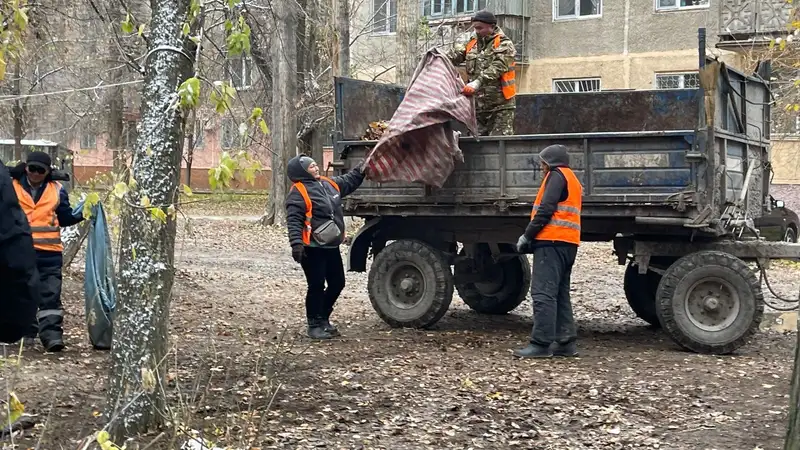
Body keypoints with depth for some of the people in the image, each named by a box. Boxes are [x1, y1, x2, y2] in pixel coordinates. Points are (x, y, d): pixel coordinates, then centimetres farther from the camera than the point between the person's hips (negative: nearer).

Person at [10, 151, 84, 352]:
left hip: (49, 253, 0)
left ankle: (52, 334, -8)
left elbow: (65, 218, 12)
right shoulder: (11, 186, 3)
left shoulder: (57, 190, 6)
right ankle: (26, 331, 22)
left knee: (50, 295, -5)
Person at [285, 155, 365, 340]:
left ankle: (323, 319, 29)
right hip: (313, 249, -9)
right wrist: (296, 243, -28)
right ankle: (315, 325, 8)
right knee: (316, 286, -4)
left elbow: (349, 181, 29)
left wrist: (362, 168, 24)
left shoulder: (329, 184, 12)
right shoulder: (298, 192, -12)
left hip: (331, 247, 9)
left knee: (337, 283, 14)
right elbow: (294, 220, -19)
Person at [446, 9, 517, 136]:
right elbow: (454, 55, 0)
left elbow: (497, 68, -20)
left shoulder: (504, 45, -4)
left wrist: (477, 82, -35)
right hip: (478, 106, 6)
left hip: (500, 107, -6)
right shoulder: (472, 44, 15)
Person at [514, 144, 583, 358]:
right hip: (567, 244, 10)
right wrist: (532, 236, 14)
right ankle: (566, 342, 10)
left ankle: (541, 344, -15)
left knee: (543, 293, -12)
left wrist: (527, 235, -10)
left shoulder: (557, 175, -3)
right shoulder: (572, 180, 26)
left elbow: (546, 209, -14)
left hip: (552, 242, -10)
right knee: (560, 294, 11)